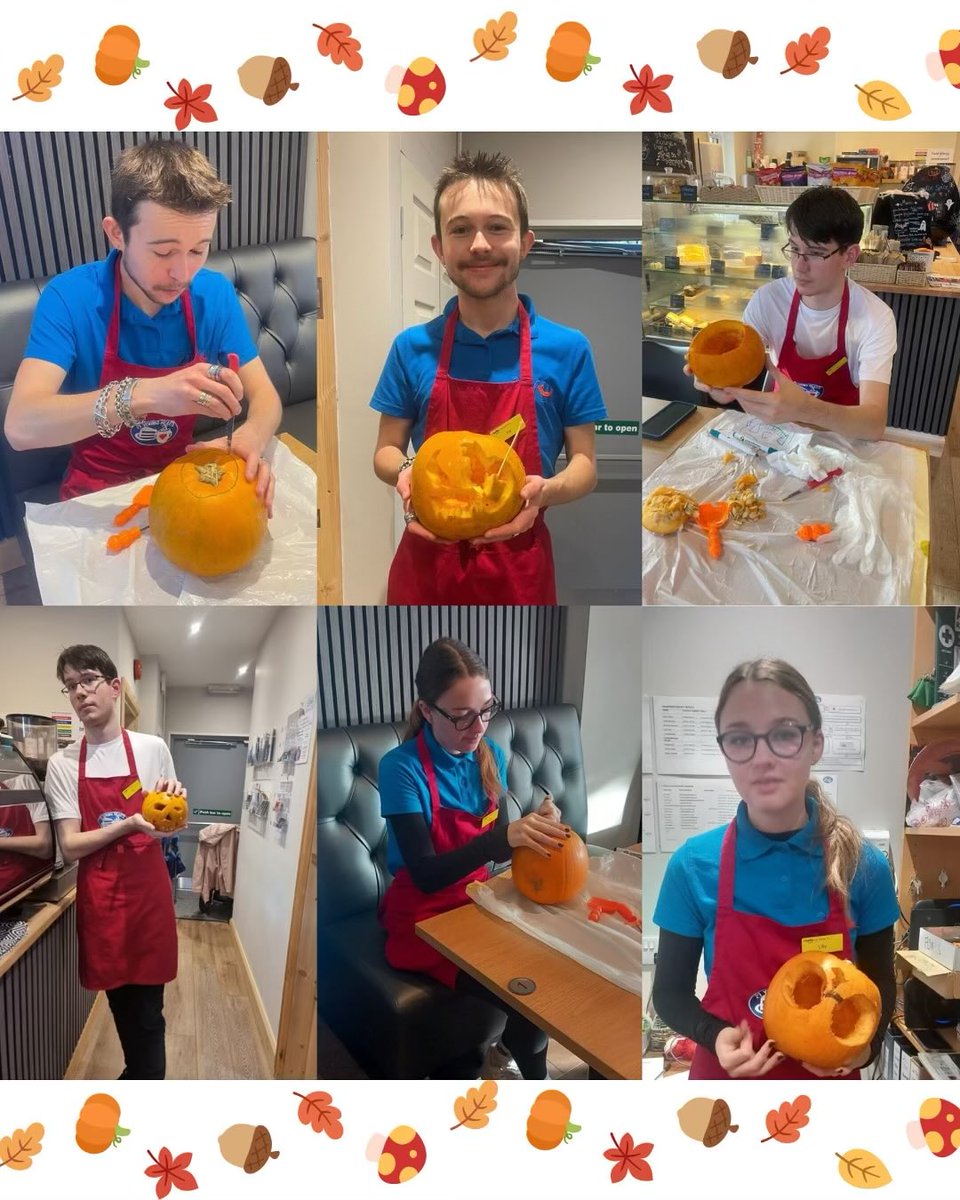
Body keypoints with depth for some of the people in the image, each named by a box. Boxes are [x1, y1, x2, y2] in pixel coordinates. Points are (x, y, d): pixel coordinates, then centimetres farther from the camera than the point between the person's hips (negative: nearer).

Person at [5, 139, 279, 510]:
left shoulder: (215, 293, -8)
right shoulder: (69, 297, -17)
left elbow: (264, 395, -6)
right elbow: (20, 426, -28)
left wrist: (251, 439, -31)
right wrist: (144, 394, -44)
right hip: (99, 492, -1)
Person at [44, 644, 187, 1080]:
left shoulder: (152, 749, -2)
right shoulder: (62, 764, -1)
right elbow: (69, 847, -6)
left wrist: (175, 802, -14)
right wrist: (128, 825, -22)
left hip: (148, 892, -1)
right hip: (99, 897, 1)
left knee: (146, 1008, 2)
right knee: (120, 1000, 15)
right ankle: (142, 1074, 37)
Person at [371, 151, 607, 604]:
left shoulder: (567, 349, -3)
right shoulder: (412, 348, -1)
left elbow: (584, 463, 1)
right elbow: (387, 450, 6)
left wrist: (545, 490, -20)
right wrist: (403, 475, -16)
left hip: (519, 570, 0)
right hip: (426, 564, 1)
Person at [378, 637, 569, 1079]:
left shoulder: (490, 755, -2)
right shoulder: (402, 768, -20)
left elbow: (498, 848, 4)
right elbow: (426, 875, -25)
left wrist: (535, 826, -18)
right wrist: (506, 835, -37)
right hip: (423, 919, -5)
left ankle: (502, 1050, 12)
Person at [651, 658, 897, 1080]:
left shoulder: (863, 865, -13)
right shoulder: (693, 865, -16)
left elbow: (880, 986, 0)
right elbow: (670, 993, -6)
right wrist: (716, 1036, -23)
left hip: (826, 1078, 1)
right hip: (727, 1077, -1)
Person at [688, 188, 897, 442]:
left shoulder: (875, 319, -19)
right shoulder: (767, 300, -11)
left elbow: (874, 424, -30)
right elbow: (734, 385, -11)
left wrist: (804, 409, -48)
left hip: (843, 435, -1)